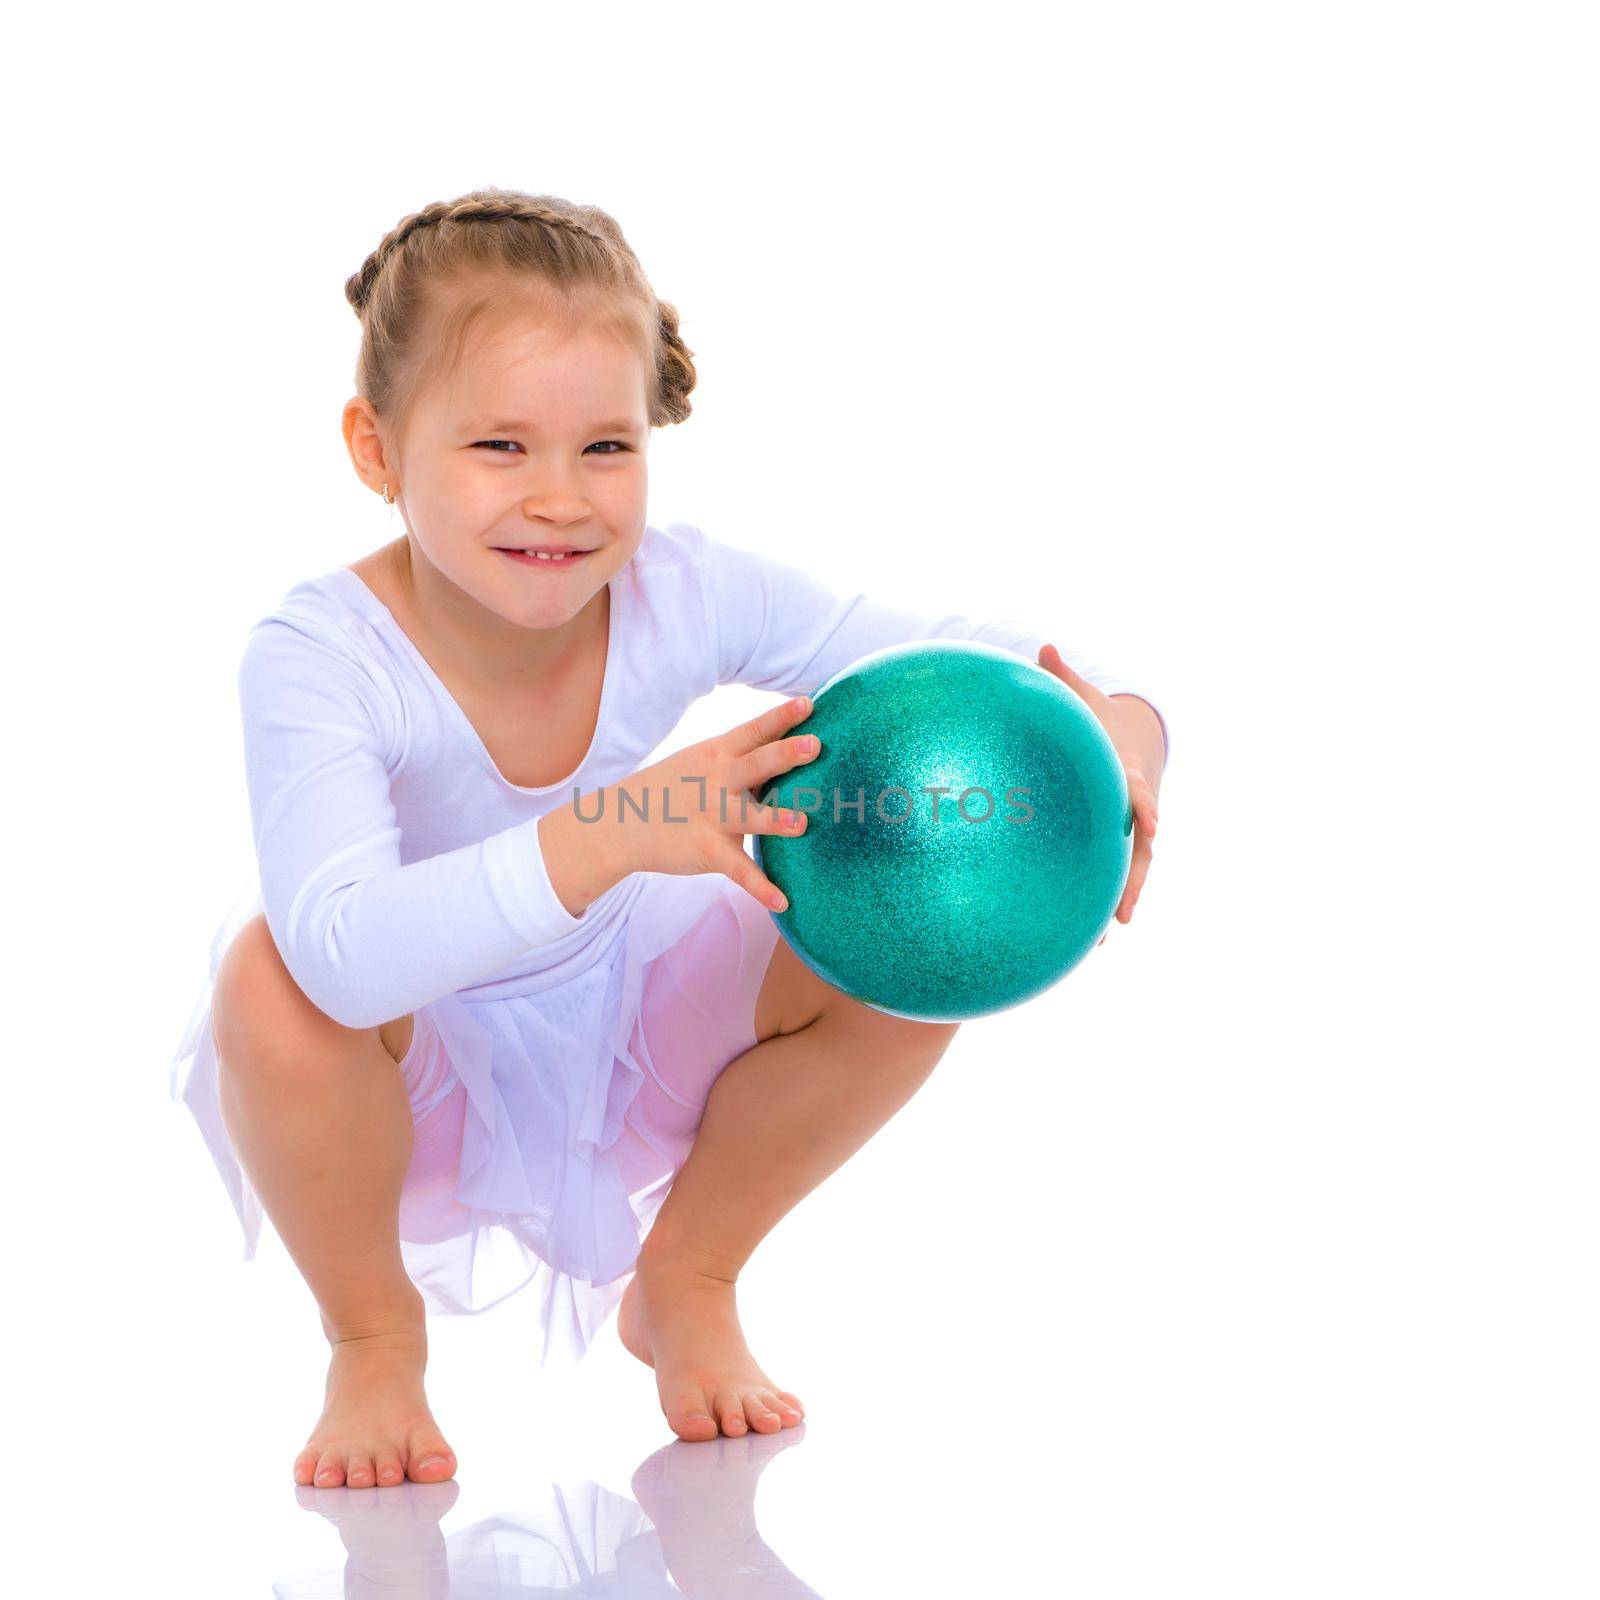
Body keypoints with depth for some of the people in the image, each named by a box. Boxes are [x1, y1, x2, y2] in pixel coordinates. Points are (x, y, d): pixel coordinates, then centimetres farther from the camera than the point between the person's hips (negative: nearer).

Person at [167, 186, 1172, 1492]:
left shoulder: (688, 596, -22)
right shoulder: (318, 658, -32)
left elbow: (962, 654, -17)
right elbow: (344, 956, -48)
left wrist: (1113, 723, -40)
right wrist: (611, 833, -59)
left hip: (626, 1054, 4)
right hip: (411, 1090, -3)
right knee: (274, 975, -37)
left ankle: (688, 1288, 8)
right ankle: (372, 1339, -4)